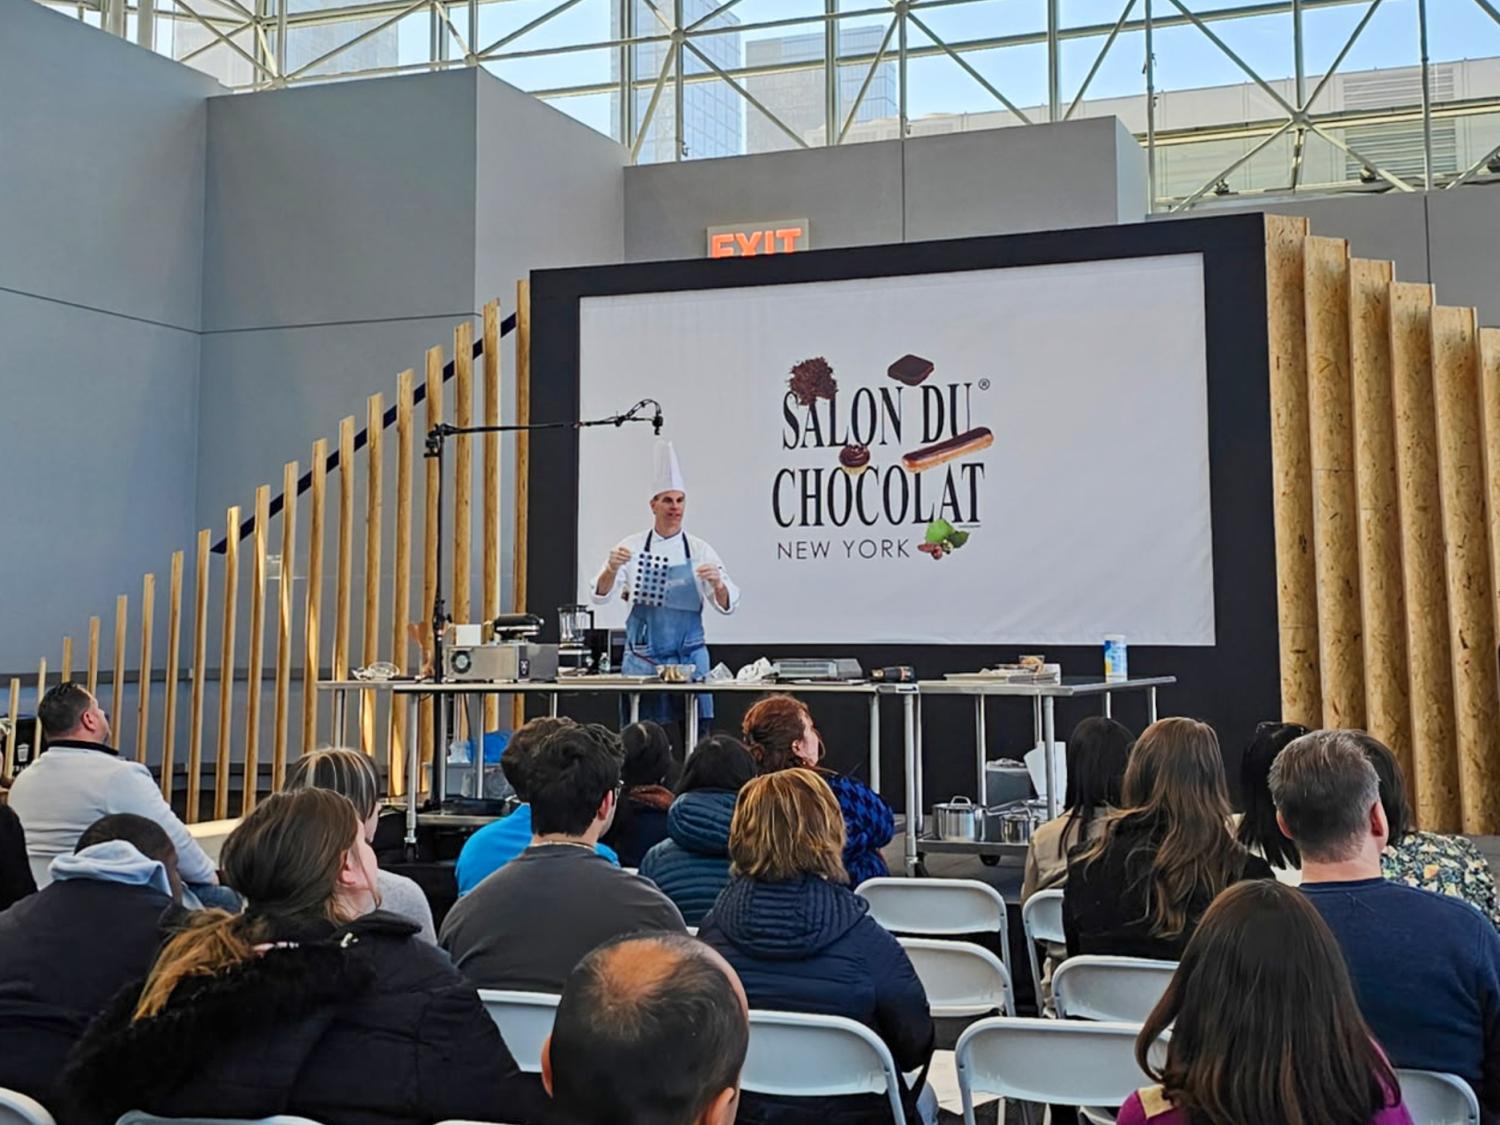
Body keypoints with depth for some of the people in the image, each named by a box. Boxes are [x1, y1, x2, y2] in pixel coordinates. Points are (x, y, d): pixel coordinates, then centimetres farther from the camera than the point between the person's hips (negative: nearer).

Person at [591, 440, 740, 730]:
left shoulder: (699, 550, 4)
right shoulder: (631, 547, 3)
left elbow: (727, 605, -2)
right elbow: (599, 596, -3)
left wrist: (717, 583, -23)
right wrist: (612, 570, -24)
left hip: (689, 658, 0)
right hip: (642, 660, 0)